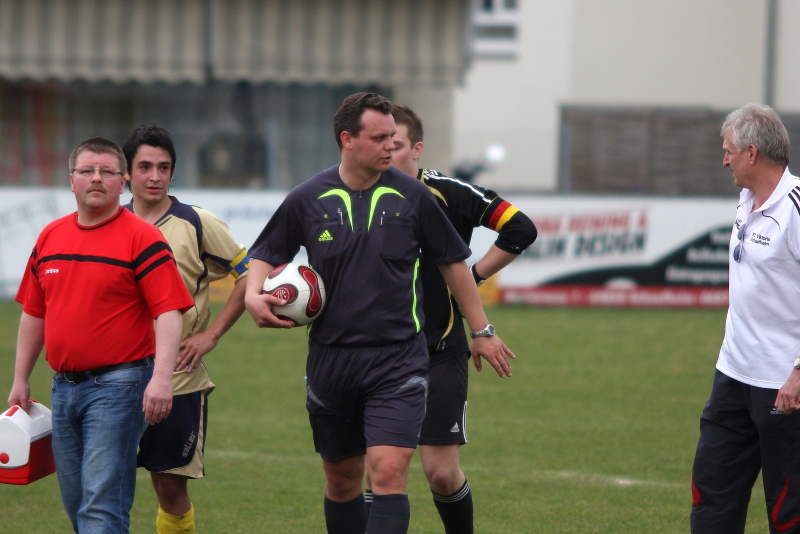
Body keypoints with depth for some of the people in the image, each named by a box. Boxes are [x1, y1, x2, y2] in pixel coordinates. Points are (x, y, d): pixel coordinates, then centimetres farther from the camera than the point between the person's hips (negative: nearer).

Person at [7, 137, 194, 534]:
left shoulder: (142, 238, -7)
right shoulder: (50, 237, 12)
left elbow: (169, 313, -14)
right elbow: (33, 313, 20)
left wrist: (161, 378, -24)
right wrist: (20, 380, 19)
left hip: (118, 385, -7)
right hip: (63, 386, 7)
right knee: (75, 502, 11)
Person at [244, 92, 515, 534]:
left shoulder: (412, 196, -2)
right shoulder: (308, 199, -1)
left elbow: (453, 262, 10)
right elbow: (266, 254, 12)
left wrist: (481, 331, 13)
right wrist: (254, 295, -9)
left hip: (398, 361, -2)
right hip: (331, 360, 2)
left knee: (388, 474, -16)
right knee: (342, 481, 13)